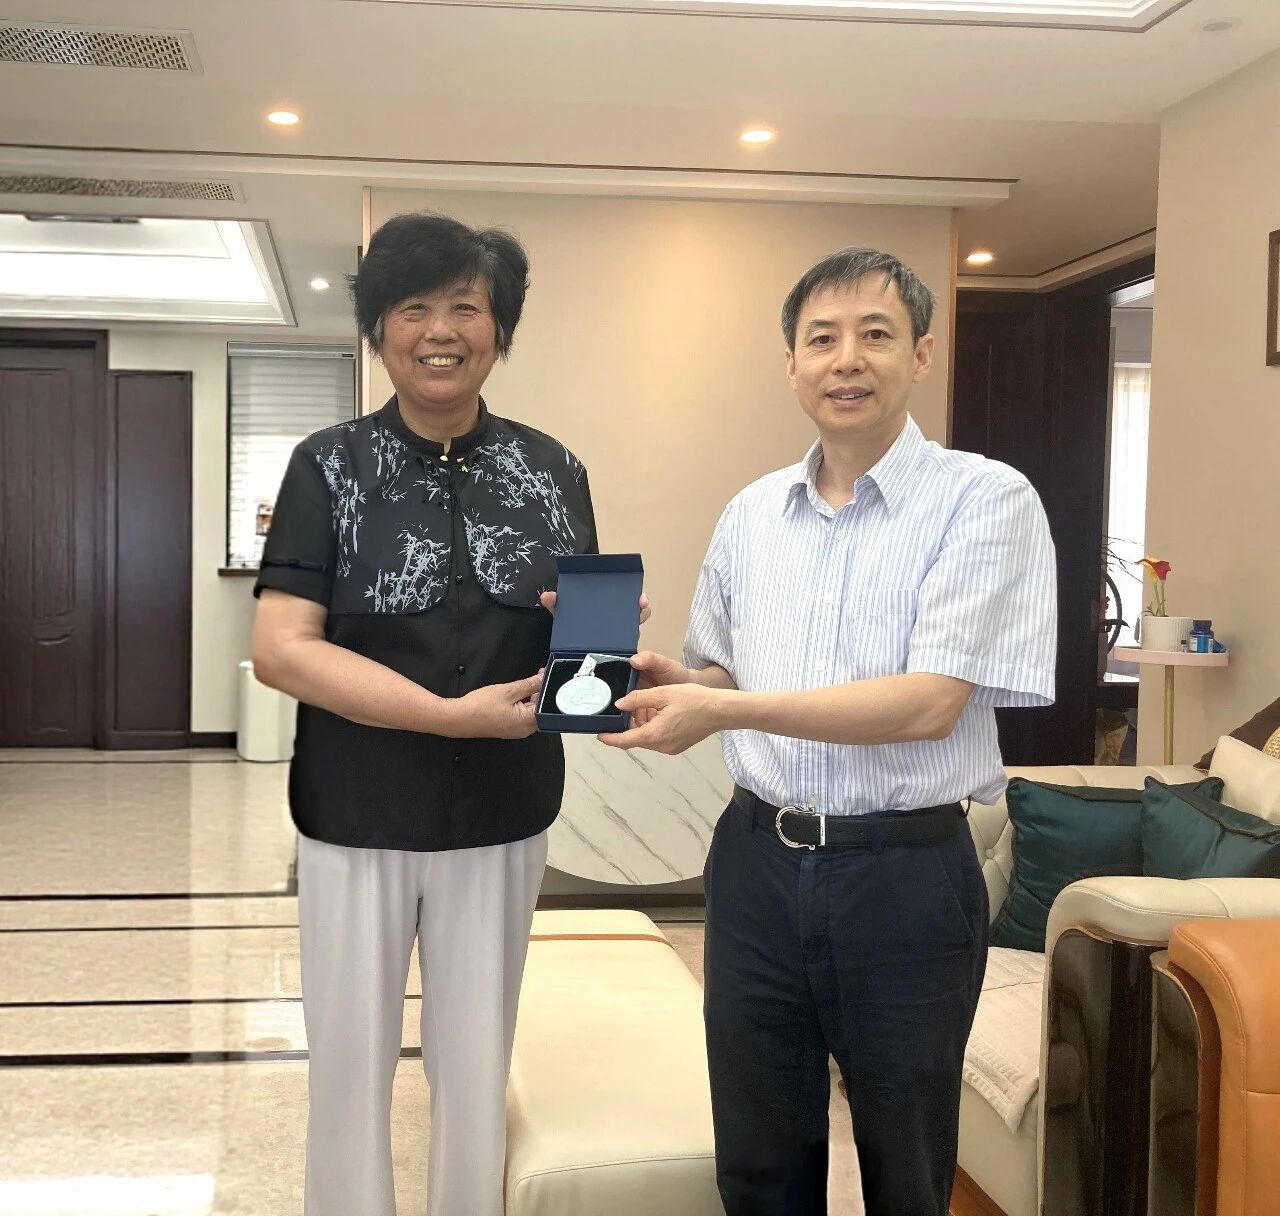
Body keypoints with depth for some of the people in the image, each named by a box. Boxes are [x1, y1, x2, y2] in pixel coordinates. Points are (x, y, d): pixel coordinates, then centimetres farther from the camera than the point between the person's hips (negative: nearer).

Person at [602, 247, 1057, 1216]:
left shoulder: (986, 501, -10)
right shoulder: (751, 515, 8)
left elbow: (933, 702, -19)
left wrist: (727, 709, -24)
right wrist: (672, 680, -4)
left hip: (906, 877, -4)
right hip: (758, 860, 5)